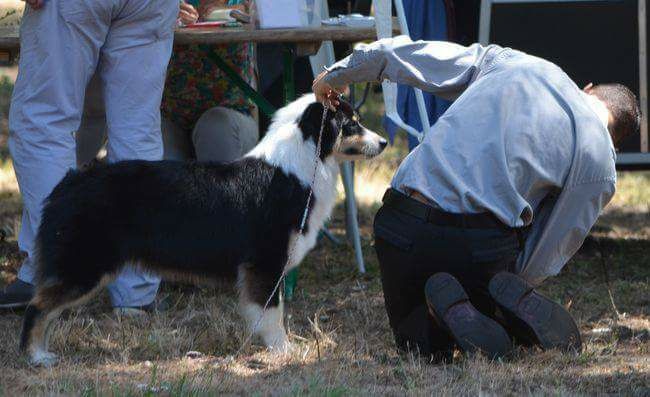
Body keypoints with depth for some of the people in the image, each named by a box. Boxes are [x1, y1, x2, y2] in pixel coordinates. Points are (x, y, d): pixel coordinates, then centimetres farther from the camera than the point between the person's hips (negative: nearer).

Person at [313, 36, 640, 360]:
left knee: (412, 335, 26)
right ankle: (515, 300, -8)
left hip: (402, 226, 2)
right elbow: (542, 261, 9)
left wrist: (336, 75, 33)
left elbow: (406, 55, 18)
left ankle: (451, 309, -8)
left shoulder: (508, 62, 16)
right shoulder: (600, 164, 8)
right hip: (484, 247, -2)